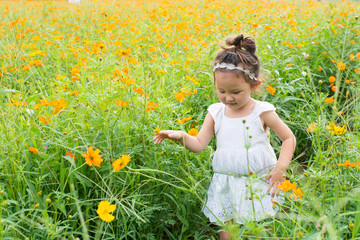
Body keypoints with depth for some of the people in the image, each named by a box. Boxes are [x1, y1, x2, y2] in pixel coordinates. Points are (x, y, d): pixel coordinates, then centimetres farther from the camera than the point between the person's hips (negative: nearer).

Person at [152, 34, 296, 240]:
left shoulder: (263, 112, -10)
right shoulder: (216, 113, -1)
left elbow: (289, 138, -2)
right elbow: (199, 144, -1)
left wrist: (280, 169, -12)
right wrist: (182, 136, -21)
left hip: (259, 184, -2)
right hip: (226, 188, 3)